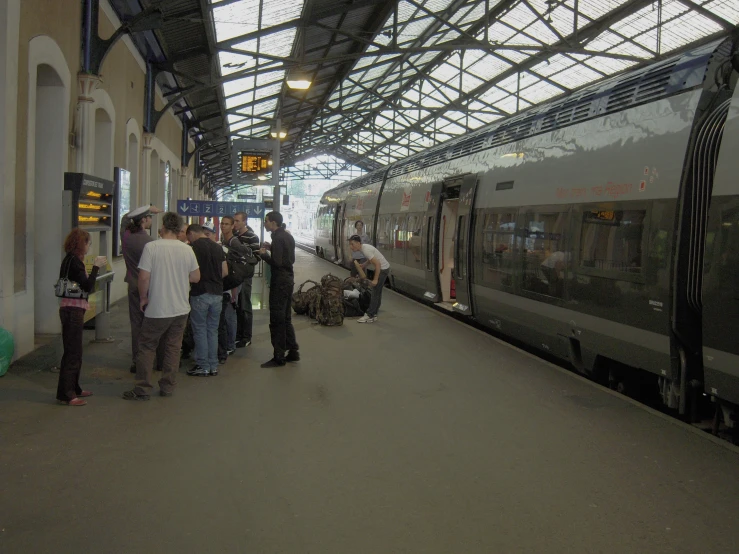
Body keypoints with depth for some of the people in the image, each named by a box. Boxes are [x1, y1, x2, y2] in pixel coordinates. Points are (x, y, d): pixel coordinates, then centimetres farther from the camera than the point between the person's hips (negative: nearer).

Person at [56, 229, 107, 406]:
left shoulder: (70, 259, 14)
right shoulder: (74, 261, -15)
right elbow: (88, 286, -19)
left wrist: (94, 267, 12)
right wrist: (96, 266, -15)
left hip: (71, 308, 10)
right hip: (73, 310, -10)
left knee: (74, 351, 16)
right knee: (73, 353, -6)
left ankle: (73, 389, 25)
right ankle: (66, 394, -3)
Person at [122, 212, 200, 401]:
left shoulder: (151, 247, -12)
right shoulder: (187, 250, -1)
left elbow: (144, 277, -14)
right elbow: (196, 277, 7)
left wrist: (143, 298, 1)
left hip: (157, 309, -3)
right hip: (181, 309, 4)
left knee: (146, 348, 8)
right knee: (173, 348, 13)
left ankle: (142, 389, 11)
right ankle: (167, 387, 19)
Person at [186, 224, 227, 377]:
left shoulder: (194, 247, -7)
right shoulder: (218, 247, 11)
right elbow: (225, 272, 11)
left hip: (200, 293, -6)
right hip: (217, 293, 6)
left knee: (200, 331, 2)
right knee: (213, 330, 12)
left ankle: (203, 366, 5)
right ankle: (213, 366, 15)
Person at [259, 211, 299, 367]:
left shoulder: (277, 238, -17)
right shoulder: (288, 236, 12)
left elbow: (276, 262, -22)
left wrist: (264, 254, -7)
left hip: (280, 281, -10)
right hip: (289, 279, 10)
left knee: (277, 320, -3)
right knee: (285, 318, 17)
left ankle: (279, 357, 1)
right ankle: (293, 351, 22)